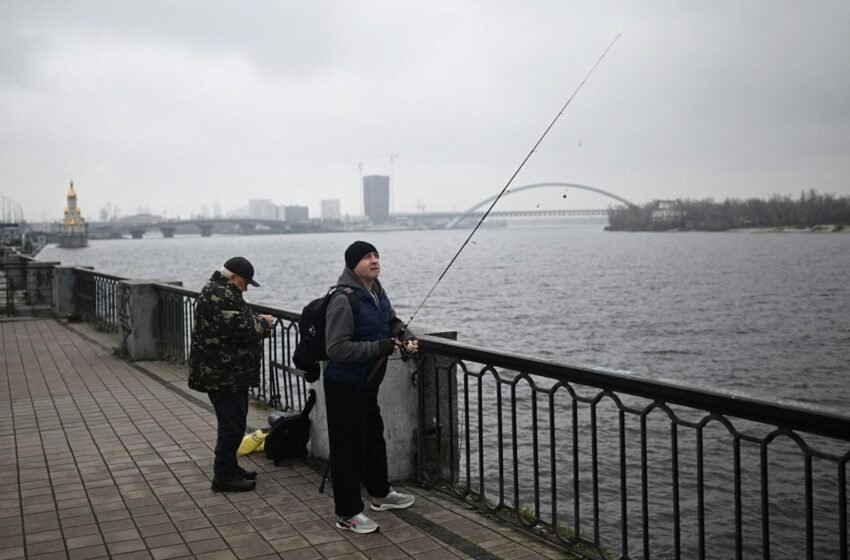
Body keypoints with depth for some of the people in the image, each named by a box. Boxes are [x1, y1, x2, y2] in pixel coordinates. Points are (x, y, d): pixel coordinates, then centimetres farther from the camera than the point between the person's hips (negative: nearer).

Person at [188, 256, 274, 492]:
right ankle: (223, 477, 4)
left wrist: (256, 320, 7)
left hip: (230, 372, 11)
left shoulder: (221, 290, 16)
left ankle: (230, 467, 29)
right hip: (222, 373, -11)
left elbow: (236, 321, 25)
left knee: (233, 421, 18)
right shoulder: (220, 295, -20)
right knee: (232, 425, -5)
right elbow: (240, 331, -26)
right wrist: (263, 323, -9)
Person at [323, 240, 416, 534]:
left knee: (374, 437, 23)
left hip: (368, 383, 10)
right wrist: (379, 347, -30)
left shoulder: (378, 293, 4)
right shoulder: (343, 301, -24)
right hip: (344, 386, -9)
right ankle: (347, 513, 11)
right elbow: (337, 348, -28)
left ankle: (380, 493, 42)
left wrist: (400, 335, 0)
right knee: (348, 447, -1)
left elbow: (393, 322, 22)